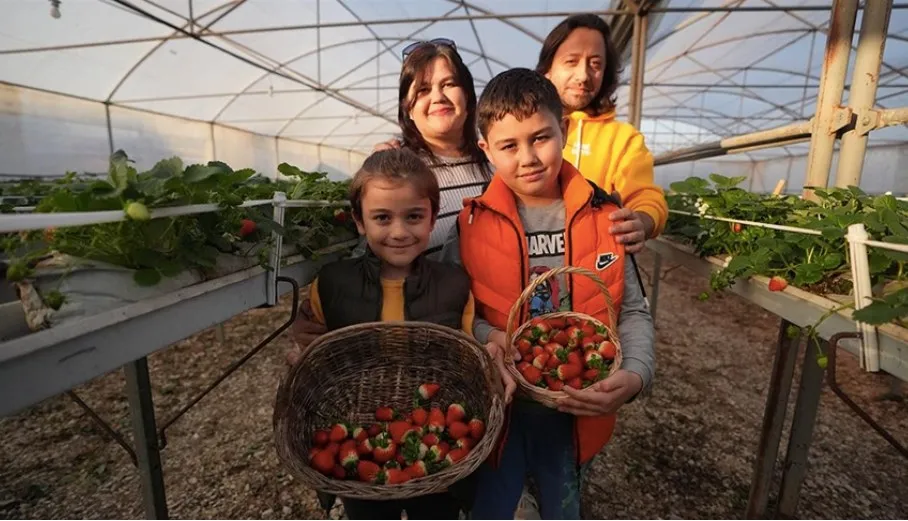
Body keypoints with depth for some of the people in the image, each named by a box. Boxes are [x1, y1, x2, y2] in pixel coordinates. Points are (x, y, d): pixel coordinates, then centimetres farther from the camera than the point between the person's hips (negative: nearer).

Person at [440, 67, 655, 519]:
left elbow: (633, 312, -3)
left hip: (577, 411, 2)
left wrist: (636, 374, -19)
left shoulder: (602, 217, -9)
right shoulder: (472, 224, -12)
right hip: (495, 407, -1)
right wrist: (487, 337, -27)